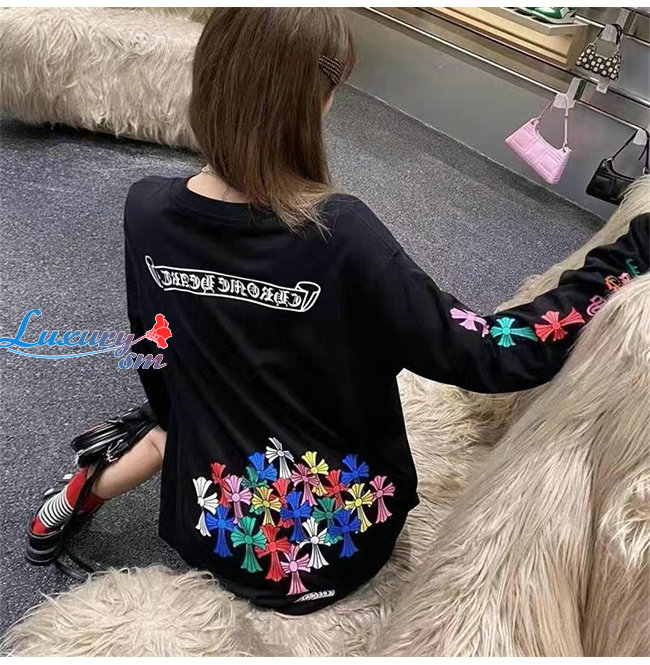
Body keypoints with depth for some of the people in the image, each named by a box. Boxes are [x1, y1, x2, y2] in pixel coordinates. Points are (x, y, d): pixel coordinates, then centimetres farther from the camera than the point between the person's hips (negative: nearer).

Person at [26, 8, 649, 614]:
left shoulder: (146, 209, -15)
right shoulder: (340, 234, -29)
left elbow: (155, 359, 0)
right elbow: (489, 357, -21)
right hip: (339, 543, -2)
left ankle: (94, 486, 33)